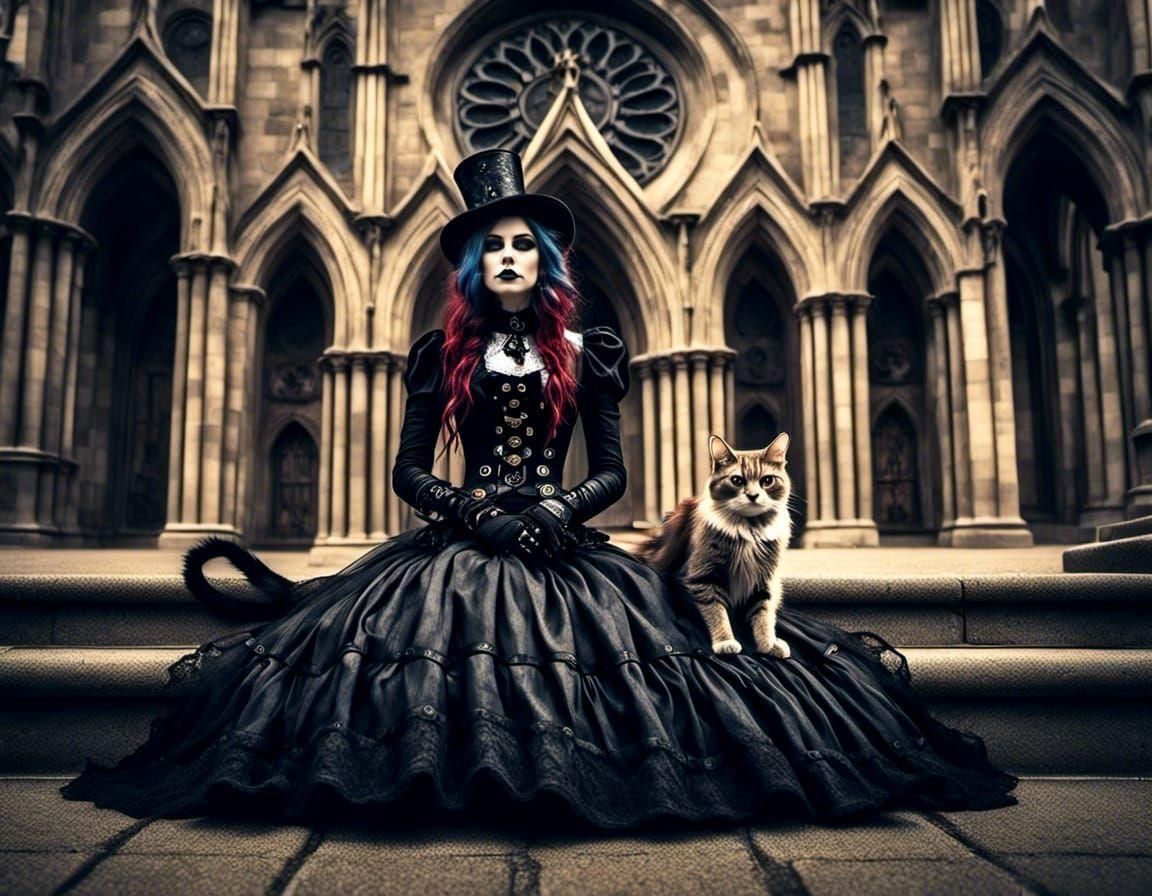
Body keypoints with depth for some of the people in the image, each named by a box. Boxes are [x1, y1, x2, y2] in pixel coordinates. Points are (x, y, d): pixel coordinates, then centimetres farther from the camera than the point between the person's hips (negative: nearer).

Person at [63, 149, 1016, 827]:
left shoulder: (584, 352, 8)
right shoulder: (445, 351, 8)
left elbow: (612, 471, 7)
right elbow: (409, 469, 6)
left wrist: (557, 512, -13)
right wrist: (472, 512, -11)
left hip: (561, 546, 0)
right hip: (458, 544, 0)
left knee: (613, 644, -19)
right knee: (423, 647, -22)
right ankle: (455, 774, -3)